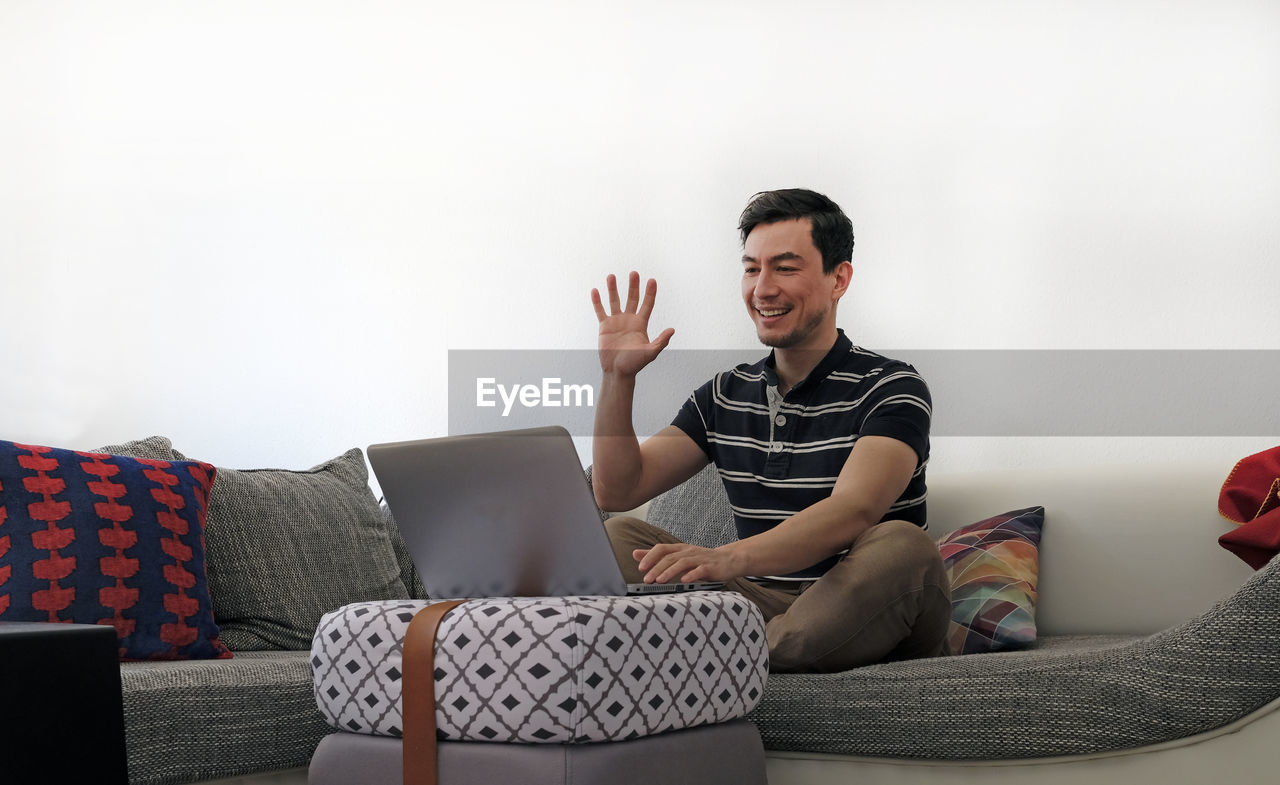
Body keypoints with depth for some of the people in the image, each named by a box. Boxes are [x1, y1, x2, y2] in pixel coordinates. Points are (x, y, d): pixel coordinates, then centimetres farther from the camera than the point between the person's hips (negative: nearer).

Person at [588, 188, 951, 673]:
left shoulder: (890, 388, -5)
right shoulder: (725, 396, 14)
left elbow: (853, 511, -24)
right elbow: (617, 492, 9)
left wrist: (729, 559, -41)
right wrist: (618, 378, -6)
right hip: (762, 605, 5)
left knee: (901, 544, -34)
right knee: (614, 538, -7)